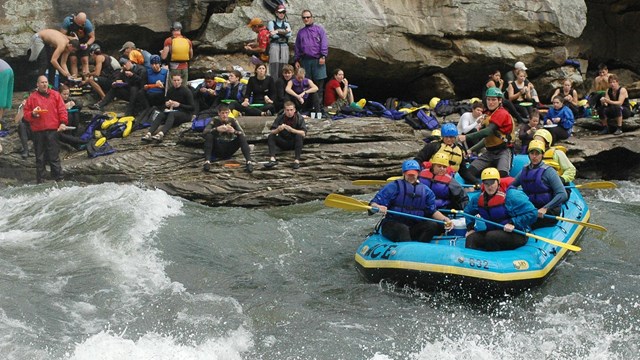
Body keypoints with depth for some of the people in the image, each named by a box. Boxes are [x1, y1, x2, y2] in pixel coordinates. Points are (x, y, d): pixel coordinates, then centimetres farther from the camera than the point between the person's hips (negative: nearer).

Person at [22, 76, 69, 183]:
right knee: (40, 158, 5)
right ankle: (40, 181, 10)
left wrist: (63, 122, -8)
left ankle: (58, 179, 0)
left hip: (53, 130, -1)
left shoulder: (55, 95, 10)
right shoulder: (32, 97, 11)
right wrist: (33, 114, -10)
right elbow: (26, 114, 11)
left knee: (54, 157, -3)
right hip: (38, 131, 1)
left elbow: (62, 110, 4)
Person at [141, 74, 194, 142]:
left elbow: (192, 107, -11)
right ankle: (149, 134, -49)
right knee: (160, 115, -26)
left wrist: (179, 105, -21)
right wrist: (166, 104, -5)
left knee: (172, 114, -37)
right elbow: (165, 103, 19)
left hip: (186, 114, -5)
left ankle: (161, 134, -63)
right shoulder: (170, 91, 10)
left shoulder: (187, 91, -7)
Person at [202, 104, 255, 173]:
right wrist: (216, 129, -33)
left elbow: (243, 134, -10)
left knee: (242, 137, -20)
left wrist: (234, 131, -31)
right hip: (217, 151, -1)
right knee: (209, 135, -26)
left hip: (229, 151, 1)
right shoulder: (215, 121, -3)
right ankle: (207, 161, -38)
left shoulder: (232, 121, 0)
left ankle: (249, 162, -34)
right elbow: (204, 133, -18)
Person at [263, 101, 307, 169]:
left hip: (294, 143, -2)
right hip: (283, 142, 2)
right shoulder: (280, 118, -7)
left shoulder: (299, 118, -12)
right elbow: (272, 132, -11)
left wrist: (291, 130, -37)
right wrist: (278, 129, -34)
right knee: (271, 136, -20)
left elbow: (303, 133, -22)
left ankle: (297, 161, -38)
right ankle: (272, 159, -37)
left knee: (299, 136, -32)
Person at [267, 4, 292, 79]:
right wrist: (284, 32, 0)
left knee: (283, 70, -2)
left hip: (285, 47, 3)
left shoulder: (286, 24, 20)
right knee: (274, 67, -12)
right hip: (274, 46, -3)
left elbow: (289, 35, 0)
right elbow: (273, 35, -6)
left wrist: (278, 31, -6)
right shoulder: (271, 23, 10)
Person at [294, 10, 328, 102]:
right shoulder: (300, 32, 19)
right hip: (305, 60, 3)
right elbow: (297, 47, 19)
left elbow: (324, 43, -2)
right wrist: (296, 60, 12)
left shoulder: (319, 29, 6)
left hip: (317, 60, -3)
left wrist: (323, 56, -12)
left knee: (319, 80, -7)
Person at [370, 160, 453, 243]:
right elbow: (373, 204, -6)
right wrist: (378, 207, -31)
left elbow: (433, 211, 18)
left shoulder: (425, 190, 14)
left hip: (415, 226, 4)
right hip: (392, 224, -4)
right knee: (403, 229, -36)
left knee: (433, 226, -21)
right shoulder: (394, 186, 0)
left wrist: (445, 219, -2)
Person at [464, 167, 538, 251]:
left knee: (491, 237, -34)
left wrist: (513, 224, -22)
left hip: (515, 234, -6)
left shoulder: (511, 196, -15)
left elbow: (532, 213, -19)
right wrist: (470, 228, 14)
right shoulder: (479, 198, 6)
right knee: (471, 238, -17)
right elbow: (468, 211, 28)